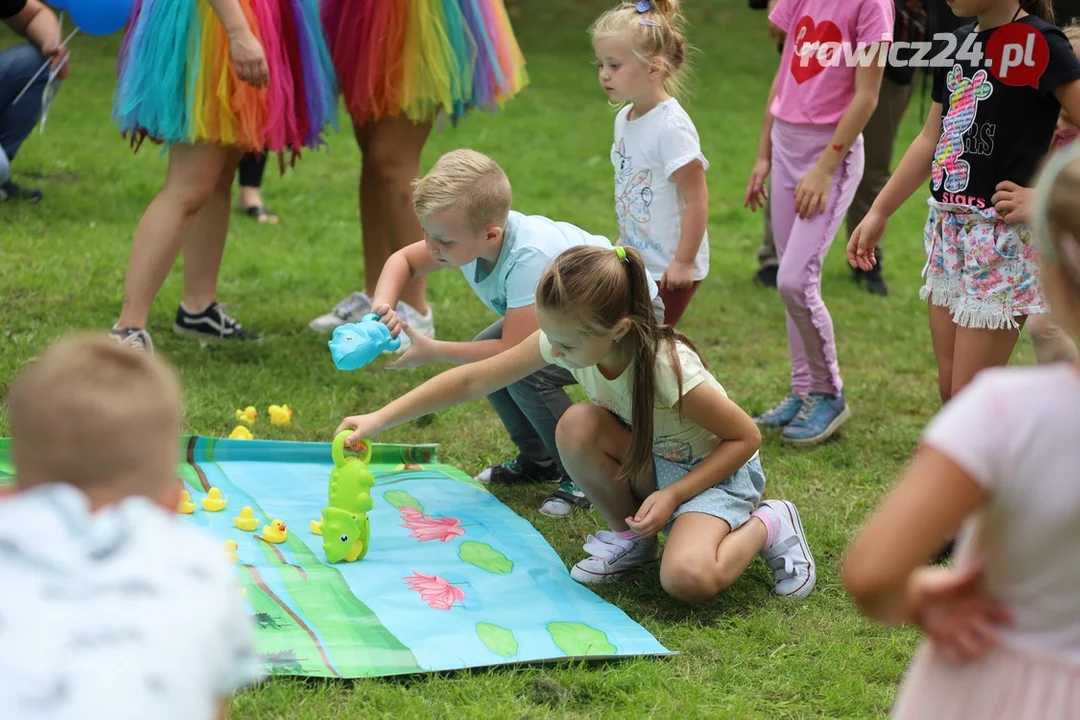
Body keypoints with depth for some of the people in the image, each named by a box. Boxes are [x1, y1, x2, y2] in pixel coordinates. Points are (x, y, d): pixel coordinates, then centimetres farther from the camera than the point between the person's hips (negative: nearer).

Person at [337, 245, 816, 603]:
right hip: (648, 461, 6)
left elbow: (745, 437, -20)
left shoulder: (667, 367, -33)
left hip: (717, 470, -5)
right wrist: (379, 419, -16)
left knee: (687, 579, -34)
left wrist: (672, 496, -28)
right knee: (577, 427, -27)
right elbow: (473, 380, -11)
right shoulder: (566, 339, -19)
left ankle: (767, 526, -2)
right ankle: (630, 538, -1)